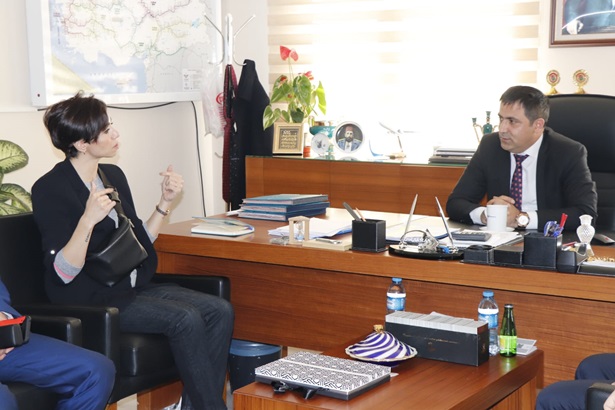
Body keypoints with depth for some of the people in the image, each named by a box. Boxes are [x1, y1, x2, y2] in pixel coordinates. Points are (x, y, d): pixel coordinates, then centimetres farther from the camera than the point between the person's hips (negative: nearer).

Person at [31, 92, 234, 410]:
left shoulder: (113, 175, 12)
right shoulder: (50, 190, -11)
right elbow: (63, 272, -18)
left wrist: (165, 201, 7)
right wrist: (88, 220, -31)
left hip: (133, 287, 8)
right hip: (89, 300, -8)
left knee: (220, 311, -13)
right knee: (186, 319, -27)